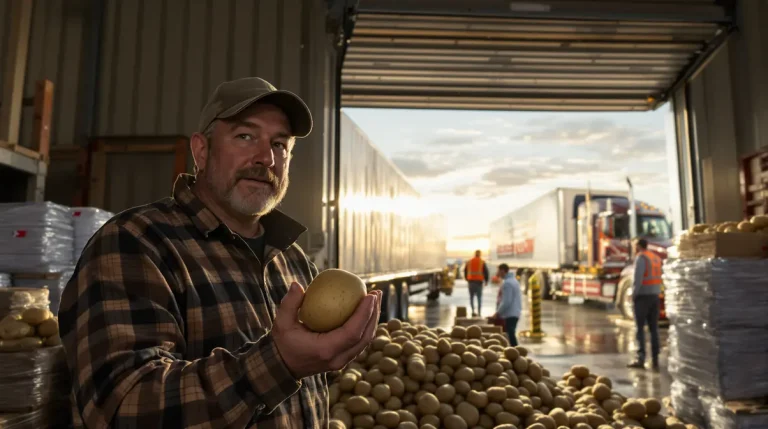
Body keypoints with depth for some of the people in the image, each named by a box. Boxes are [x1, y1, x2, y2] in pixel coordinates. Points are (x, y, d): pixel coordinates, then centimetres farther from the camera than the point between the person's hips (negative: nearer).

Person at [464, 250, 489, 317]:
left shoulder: (469, 262, 8)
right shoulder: (482, 262, 0)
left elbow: (465, 271, 13)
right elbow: (486, 272, -1)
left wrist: (467, 279, 26)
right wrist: (486, 281, 11)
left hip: (471, 281, 2)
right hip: (479, 281, -2)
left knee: (471, 297, 10)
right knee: (479, 297, 3)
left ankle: (473, 311, 1)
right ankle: (479, 312, -1)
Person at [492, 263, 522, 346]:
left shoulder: (507, 283, -17)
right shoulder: (513, 280, 14)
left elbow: (506, 302, -22)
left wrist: (498, 313, -11)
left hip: (510, 314, -10)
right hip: (515, 313, 10)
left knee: (510, 335, -6)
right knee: (511, 335, 16)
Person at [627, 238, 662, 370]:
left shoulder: (640, 258, -11)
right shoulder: (656, 258, 15)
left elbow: (638, 278, -20)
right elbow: (658, 279, 13)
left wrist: (634, 294, -13)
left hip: (642, 296, -7)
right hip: (655, 296, 7)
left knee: (639, 328, -5)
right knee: (653, 328, 8)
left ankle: (641, 358, -10)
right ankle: (655, 360, 7)